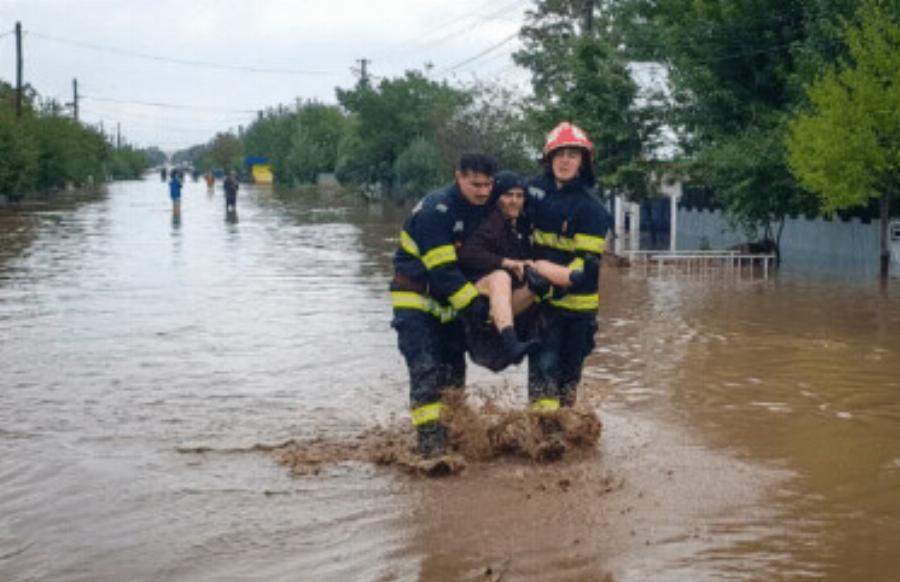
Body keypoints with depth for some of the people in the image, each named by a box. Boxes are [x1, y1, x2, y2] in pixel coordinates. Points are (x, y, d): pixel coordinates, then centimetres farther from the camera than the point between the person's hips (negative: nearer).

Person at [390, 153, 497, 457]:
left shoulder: (484, 207, 1)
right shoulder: (435, 210, -24)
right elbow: (442, 270, -27)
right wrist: (475, 304, -28)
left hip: (450, 301, 8)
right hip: (417, 299, -7)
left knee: (454, 369, 11)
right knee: (426, 369, -16)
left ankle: (453, 433, 22)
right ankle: (430, 439, -17)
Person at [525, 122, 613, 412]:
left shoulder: (590, 207, -10)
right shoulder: (535, 190, 4)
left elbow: (588, 260, -16)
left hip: (576, 299, -2)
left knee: (570, 366, 11)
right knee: (544, 365, -7)